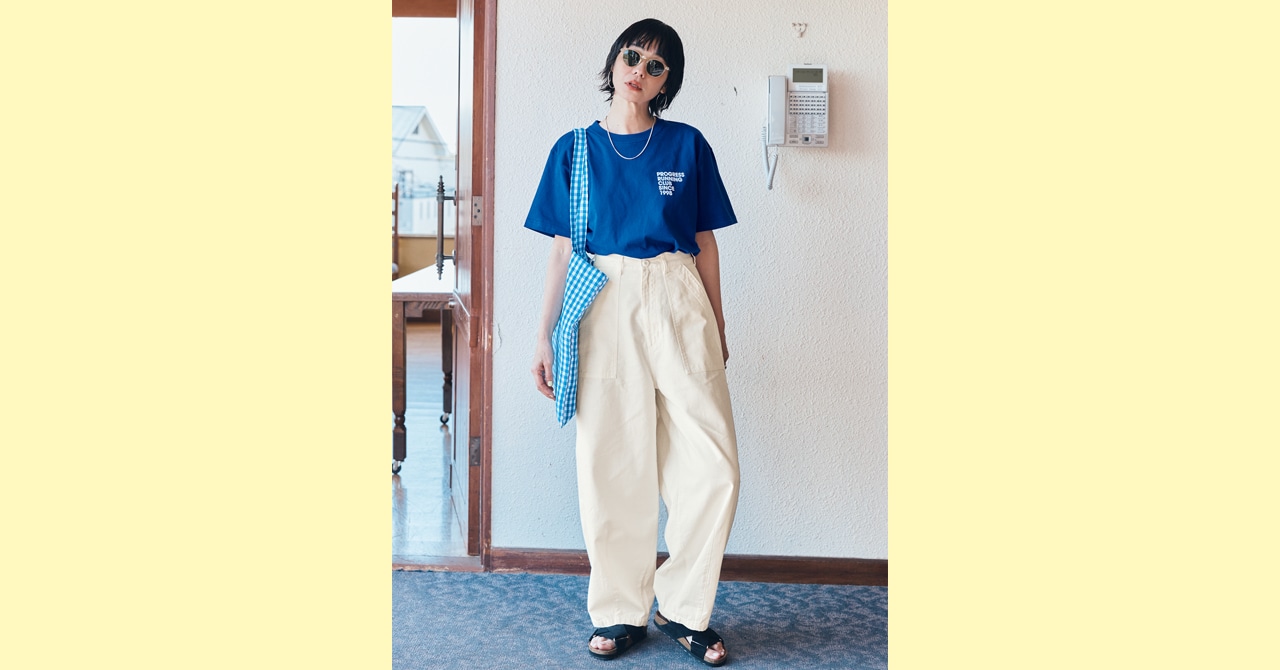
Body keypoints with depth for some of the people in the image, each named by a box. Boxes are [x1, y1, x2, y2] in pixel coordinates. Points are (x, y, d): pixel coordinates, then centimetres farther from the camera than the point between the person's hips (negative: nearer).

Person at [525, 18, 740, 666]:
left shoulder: (687, 145, 7)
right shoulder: (575, 149, 9)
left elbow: (706, 244, 10)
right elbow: (562, 250, 10)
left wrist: (718, 328, 9)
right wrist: (543, 337, 5)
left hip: (678, 304, 0)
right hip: (603, 308, 0)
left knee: (714, 470, -5)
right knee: (611, 466, 2)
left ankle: (682, 607, 12)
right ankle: (620, 612, 18)